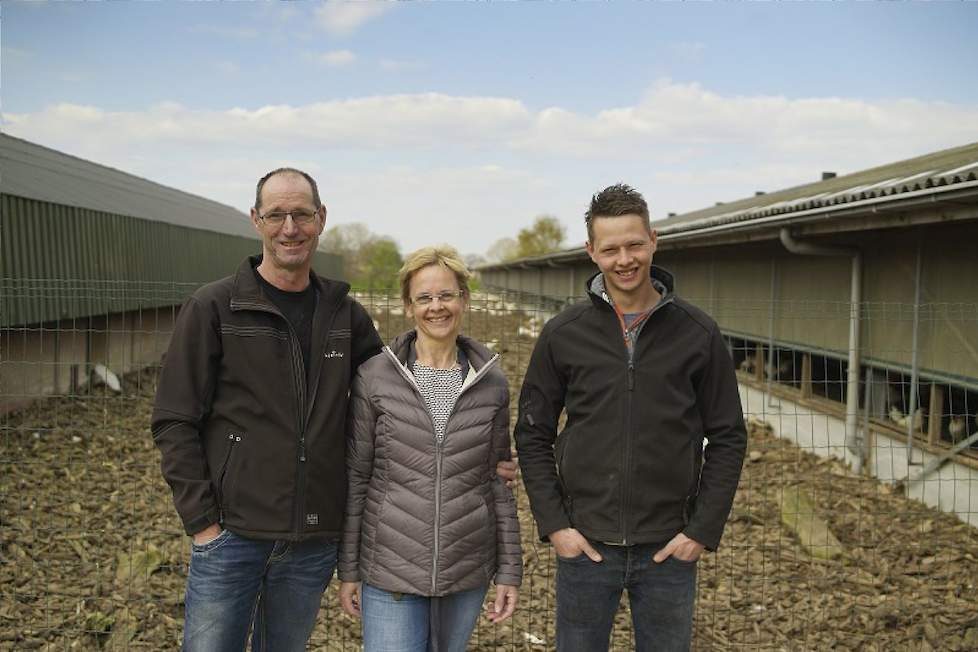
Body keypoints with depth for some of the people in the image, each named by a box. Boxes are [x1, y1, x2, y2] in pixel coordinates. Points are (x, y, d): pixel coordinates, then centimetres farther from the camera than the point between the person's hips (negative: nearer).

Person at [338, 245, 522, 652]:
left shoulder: (491, 382, 1)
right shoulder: (375, 378, -5)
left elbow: (498, 480, 6)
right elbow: (355, 477, -1)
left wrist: (510, 569, 4)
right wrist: (348, 569, 0)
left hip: (468, 571, 2)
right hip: (391, 570, -2)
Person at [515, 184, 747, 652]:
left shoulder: (698, 334, -3)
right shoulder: (562, 335, -2)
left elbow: (728, 437, 1)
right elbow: (533, 436, 3)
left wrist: (703, 529, -6)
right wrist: (553, 524, -5)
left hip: (669, 548, 0)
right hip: (585, 545, 0)